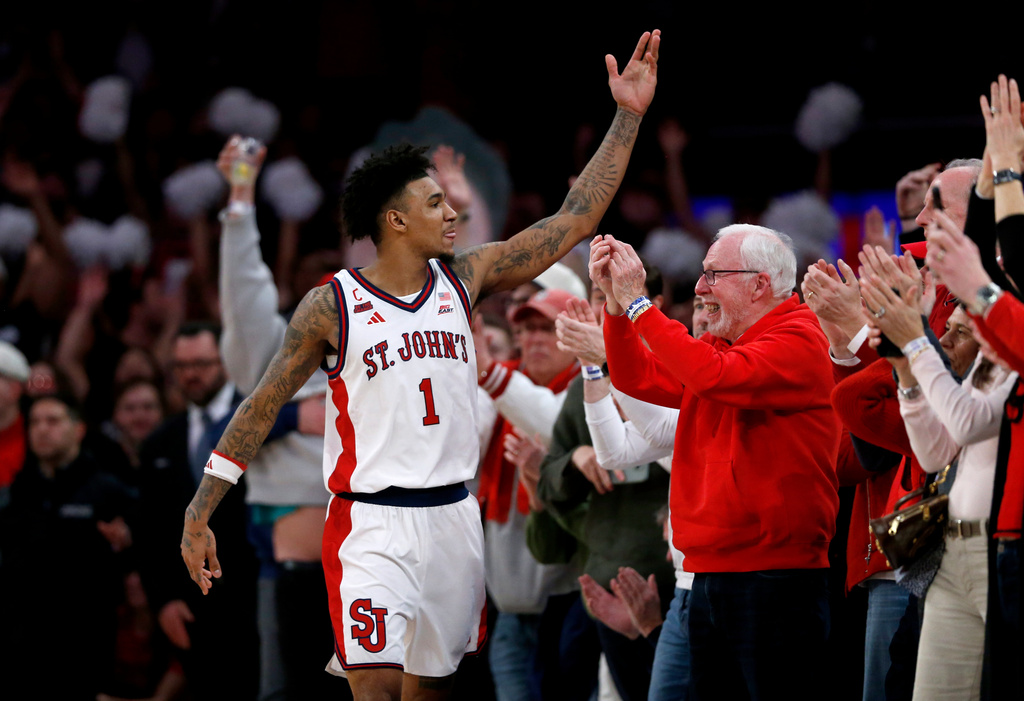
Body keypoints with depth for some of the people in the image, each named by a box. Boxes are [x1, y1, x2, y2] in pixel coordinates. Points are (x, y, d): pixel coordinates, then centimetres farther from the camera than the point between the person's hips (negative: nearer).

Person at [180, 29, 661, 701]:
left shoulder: (463, 280, 5)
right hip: (372, 525, -5)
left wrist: (628, 116, 2)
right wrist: (198, 517, -4)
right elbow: (261, 410, -1)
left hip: (454, 517, 5)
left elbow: (575, 219, 6)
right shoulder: (332, 306, -6)